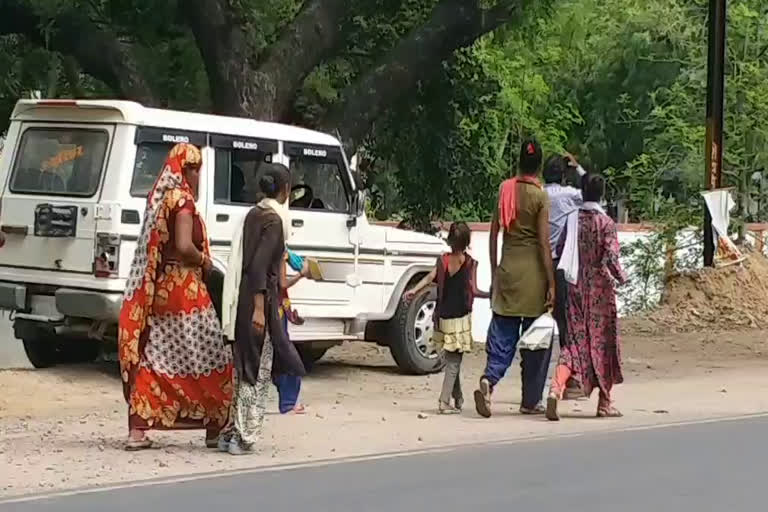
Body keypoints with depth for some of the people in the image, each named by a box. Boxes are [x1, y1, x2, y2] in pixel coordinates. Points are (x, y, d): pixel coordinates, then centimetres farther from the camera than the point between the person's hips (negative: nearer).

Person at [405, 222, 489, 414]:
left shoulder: (442, 260, 1)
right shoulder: (470, 263, -7)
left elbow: (429, 278, -13)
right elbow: (474, 291, -11)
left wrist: (414, 290, -14)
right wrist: (491, 295, 3)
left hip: (443, 317, 4)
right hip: (460, 318, -4)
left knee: (451, 361, 17)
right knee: (454, 363, -1)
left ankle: (458, 399, 25)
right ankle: (444, 402, -11)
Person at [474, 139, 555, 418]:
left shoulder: (505, 189, 4)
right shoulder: (540, 196, -8)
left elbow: (494, 233, 8)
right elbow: (544, 243, -11)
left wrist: (494, 273, 16)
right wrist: (551, 282, -7)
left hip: (507, 269, 4)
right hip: (533, 271, -4)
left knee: (502, 335, 7)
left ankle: (489, 379, -18)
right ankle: (531, 400, 12)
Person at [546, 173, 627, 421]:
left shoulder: (572, 219, 2)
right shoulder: (606, 223, -10)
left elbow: (560, 252, 6)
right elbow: (610, 258, -17)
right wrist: (621, 277, 1)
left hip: (575, 287, 3)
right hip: (600, 289, -3)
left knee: (574, 341, 5)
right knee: (603, 341, 8)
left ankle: (556, 388, -19)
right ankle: (605, 402, 15)